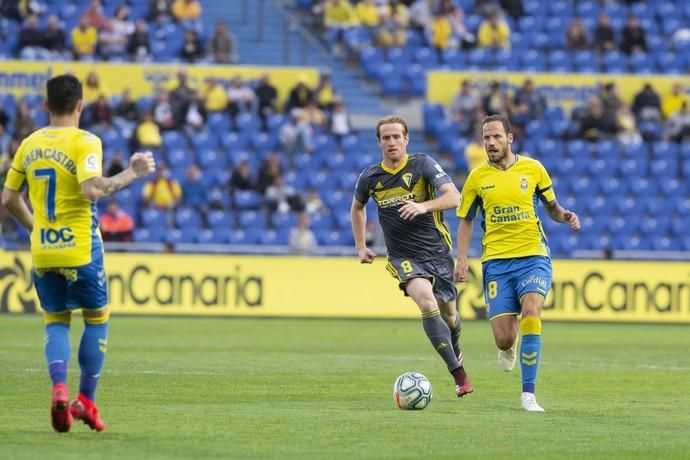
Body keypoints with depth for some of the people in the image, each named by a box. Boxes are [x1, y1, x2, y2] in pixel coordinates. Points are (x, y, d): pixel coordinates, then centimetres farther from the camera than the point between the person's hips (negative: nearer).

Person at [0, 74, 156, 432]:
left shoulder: (30, 144, 7)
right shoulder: (85, 143, -10)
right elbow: (91, 189, -26)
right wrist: (130, 174, -15)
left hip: (42, 251, 4)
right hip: (80, 249, -4)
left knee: (56, 321, 14)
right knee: (96, 319, 13)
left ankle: (59, 389, -10)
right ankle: (86, 400, 8)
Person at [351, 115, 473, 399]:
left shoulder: (423, 165, -7)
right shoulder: (370, 178, 2)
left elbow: (453, 197, -19)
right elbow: (357, 207, 24)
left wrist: (424, 206, -36)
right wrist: (361, 246, 19)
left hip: (437, 250, 0)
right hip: (404, 257, 0)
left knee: (447, 313, 11)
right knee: (427, 303, -26)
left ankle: (456, 353, 49)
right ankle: (459, 374, -26)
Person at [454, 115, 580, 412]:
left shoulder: (532, 169, 3)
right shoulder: (477, 177, 4)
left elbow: (551, 207, 15)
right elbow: (465, 220, 12)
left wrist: (565, 216, -8)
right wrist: (462, 259, 0)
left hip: (533, 256, -1)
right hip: (496, 261, 1)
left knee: (531, 315, -24)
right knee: (503, 339, -5)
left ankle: (528, 395, -19)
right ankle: (509, 348, 37)